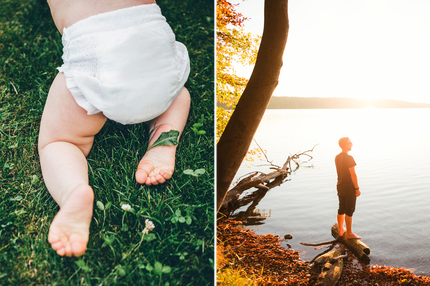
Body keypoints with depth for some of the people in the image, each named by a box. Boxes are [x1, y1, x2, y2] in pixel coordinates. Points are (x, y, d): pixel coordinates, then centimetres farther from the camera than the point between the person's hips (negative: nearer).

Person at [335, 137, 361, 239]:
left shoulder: (337, 157, 7)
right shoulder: (349, 158, -19)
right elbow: (353, 175, -20)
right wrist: (357, 189, -14)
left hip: (340, 186, 8)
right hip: (349, 187, -8)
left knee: (341, 209, 16)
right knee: (349, 211, 1)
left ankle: (341, 230, 26)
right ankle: (349, 233, 9)